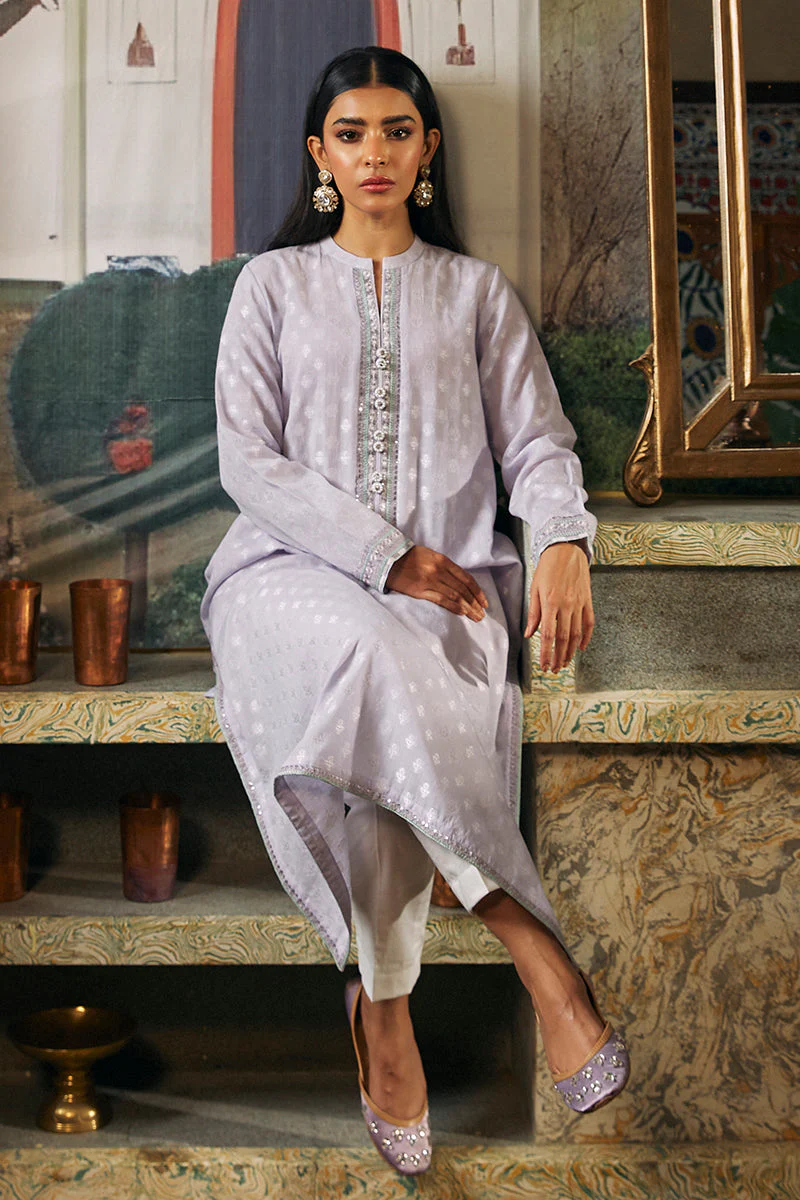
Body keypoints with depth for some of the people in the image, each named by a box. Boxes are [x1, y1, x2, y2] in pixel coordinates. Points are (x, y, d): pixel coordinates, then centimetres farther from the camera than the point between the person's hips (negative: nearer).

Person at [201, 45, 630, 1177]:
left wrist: (564, 542, -15)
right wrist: (381, 555, -11)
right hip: (297, 571, -1)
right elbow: (249, 461, 2)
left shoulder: (478, 290, 19)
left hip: (450, 575, 1)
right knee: (368, 655, -37)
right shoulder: (274, 284, 14)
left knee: (382, 706, -35)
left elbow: (537, 440, 9)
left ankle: (382, 998, -22)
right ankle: (534, 945, -28)